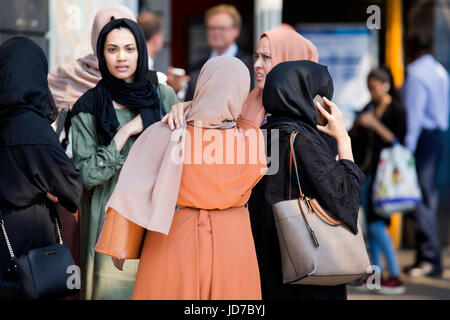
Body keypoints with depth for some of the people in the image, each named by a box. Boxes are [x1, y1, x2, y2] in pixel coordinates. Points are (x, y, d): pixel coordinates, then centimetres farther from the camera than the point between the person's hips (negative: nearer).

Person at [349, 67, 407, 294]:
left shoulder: (396, 109, -7)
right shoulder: (369, 107, 13)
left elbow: (398, 142, -15)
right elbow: (354, 139, 17)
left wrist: (375, 125, -20)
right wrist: (357, 126, -3)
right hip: (365, 171, 7)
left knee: (377, 224, -12)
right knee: (371, 224, 7)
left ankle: (395, 277, -6)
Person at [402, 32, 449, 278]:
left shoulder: (416, 73, -11)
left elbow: (413, 113, -17)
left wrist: (408, 148, -17)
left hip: (422, 137, -9)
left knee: (421, 198, -8)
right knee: (429, 196, 11)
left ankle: (429, 259, -9)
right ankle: (426, 257, 15)